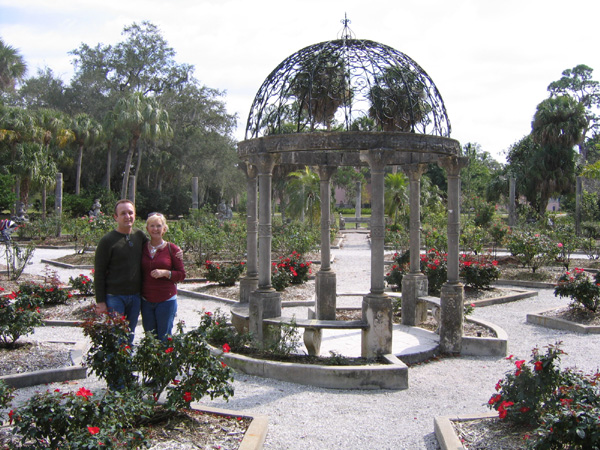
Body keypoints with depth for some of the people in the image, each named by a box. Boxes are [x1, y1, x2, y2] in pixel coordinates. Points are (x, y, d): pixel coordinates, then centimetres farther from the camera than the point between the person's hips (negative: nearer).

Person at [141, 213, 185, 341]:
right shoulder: (142, 248, 5)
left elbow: (182, 275, -2)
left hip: (166, 301, -3)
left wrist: (165, 272, -18)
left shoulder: (171, 248, -3)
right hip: (146, 301, 3)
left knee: (164, 339, 3)